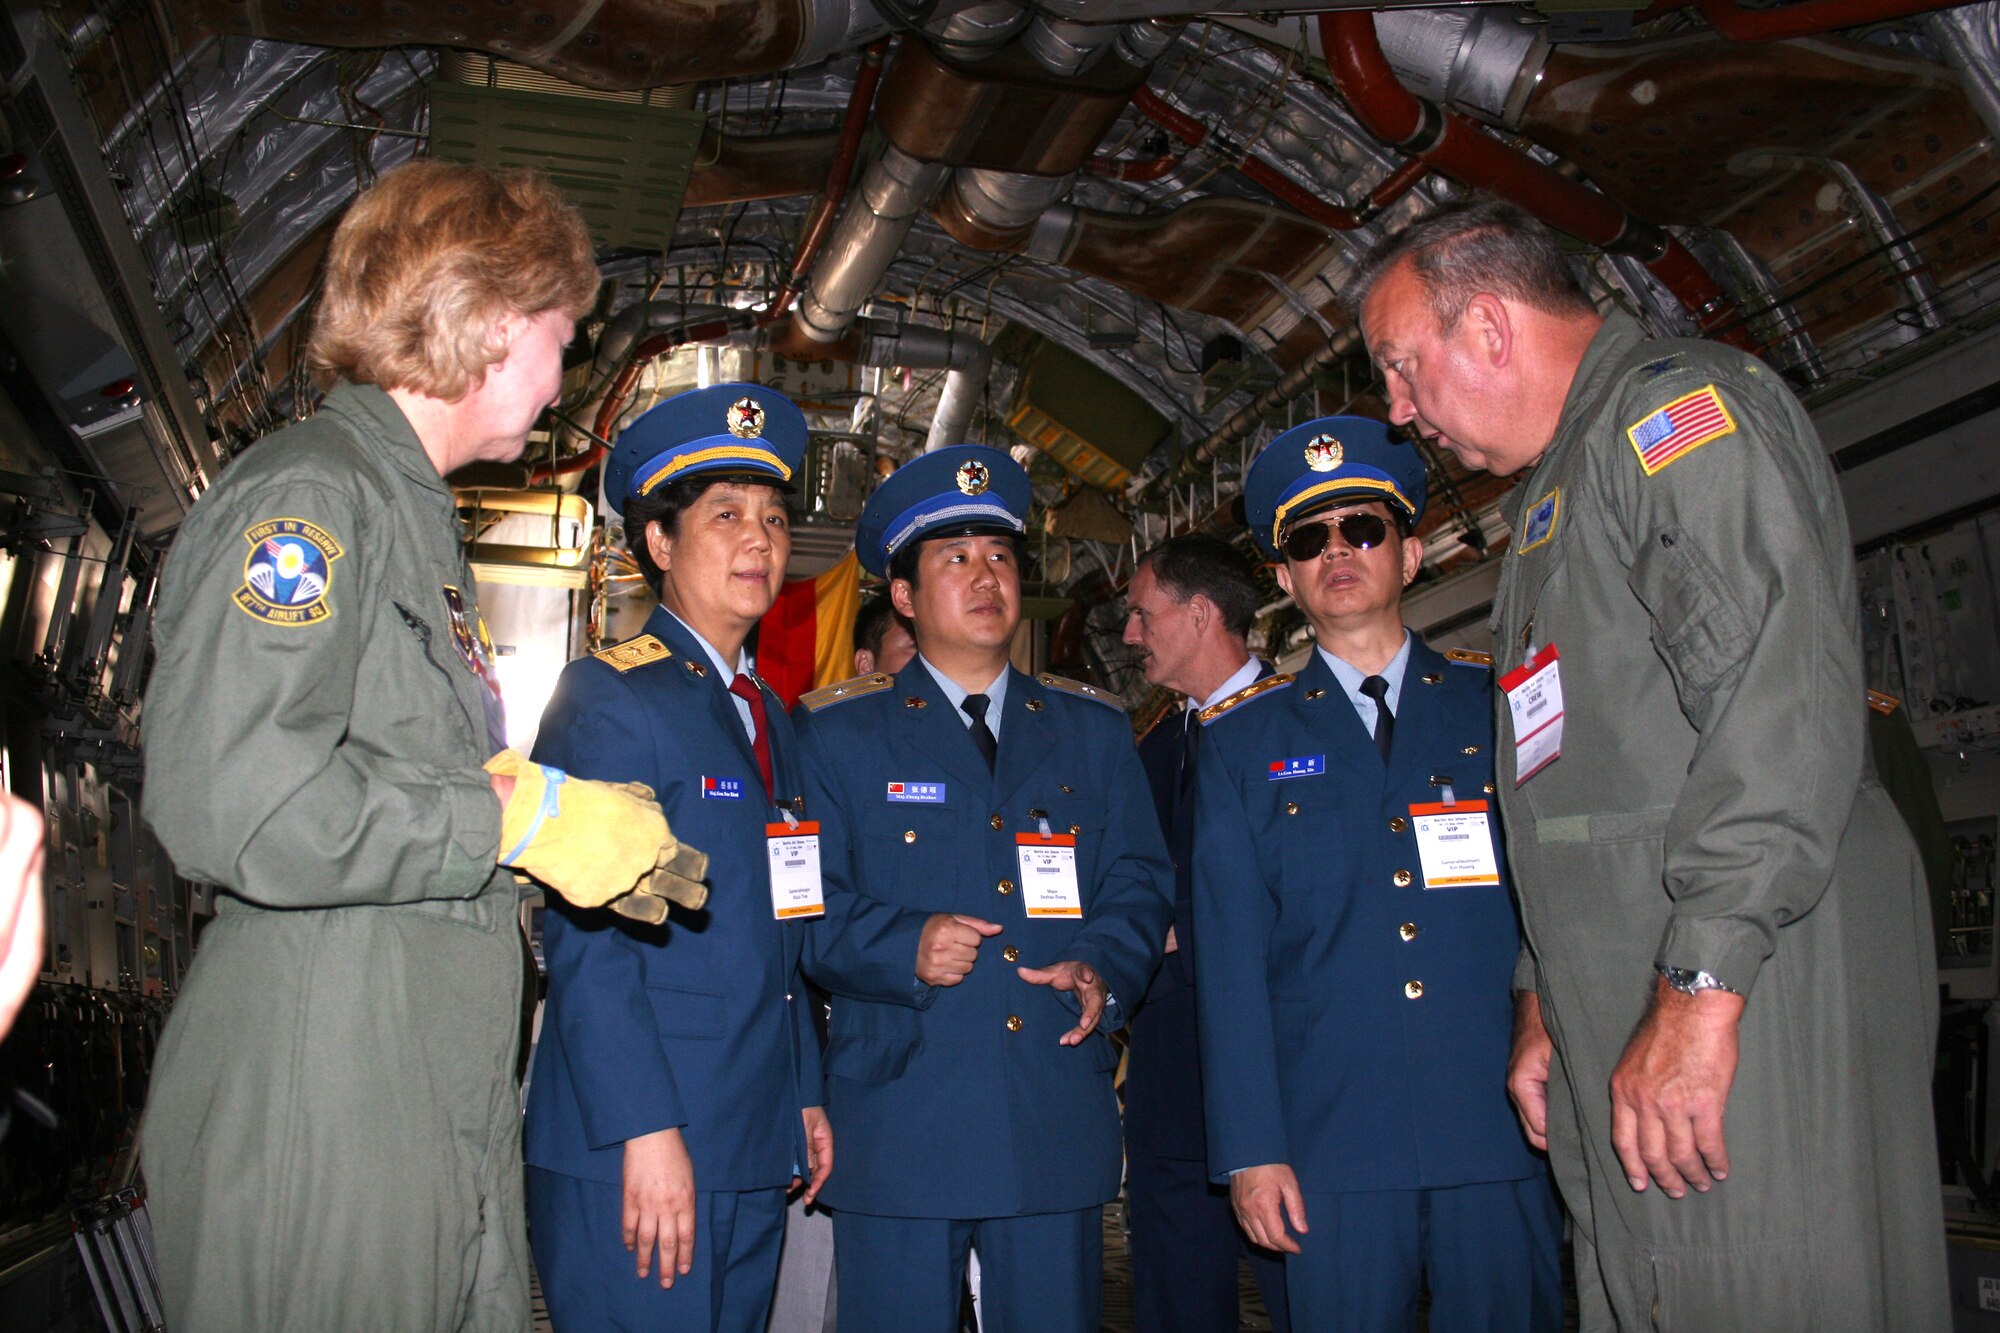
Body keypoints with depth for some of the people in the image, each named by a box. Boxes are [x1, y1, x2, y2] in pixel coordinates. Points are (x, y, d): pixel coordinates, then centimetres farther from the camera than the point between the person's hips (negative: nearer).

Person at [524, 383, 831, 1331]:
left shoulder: (770, 717, 16)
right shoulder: (607, 696, -7)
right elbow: (586, 937, -15)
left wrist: (805, 1096, 14)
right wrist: (646, 1132, -19)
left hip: (757, 1151, 7)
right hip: (633, 1156, -7)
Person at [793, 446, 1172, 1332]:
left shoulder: (1093, 730, 14)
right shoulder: (837, 733, 5)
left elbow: (1137, 879, 11)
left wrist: (1104, 968, -8)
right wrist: (902, 948, -17)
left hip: (1060, 1125, 3)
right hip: (897, 1121, -2)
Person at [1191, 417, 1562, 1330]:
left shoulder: (1500, 703, 8)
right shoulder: (1240, 739, 7)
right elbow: (1230, 952, 2)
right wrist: (1251, 1147, -4)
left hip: (1503, 1126, 1)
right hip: (1332, 1137, 0)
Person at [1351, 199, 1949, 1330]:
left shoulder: (1676, 400, -5)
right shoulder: (1561, 487, 26)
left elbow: (1781, 684, -21)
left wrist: (1697, 985, -24)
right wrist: (1547, 1004, 22)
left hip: (1755, 1003, -9)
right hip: (1626, 1032, 9)